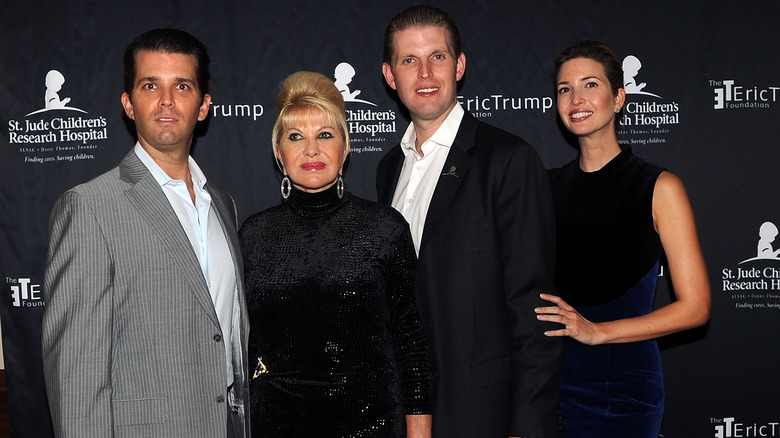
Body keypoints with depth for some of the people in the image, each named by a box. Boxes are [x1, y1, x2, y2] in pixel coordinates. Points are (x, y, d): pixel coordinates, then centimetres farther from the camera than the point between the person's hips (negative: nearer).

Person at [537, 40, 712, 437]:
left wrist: (597, 331, -15)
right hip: (551, 378, 3)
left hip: (622, 386, -3)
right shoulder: (548, 186, 4)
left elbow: (695, 306, -8)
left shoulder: (659, 188, -6)